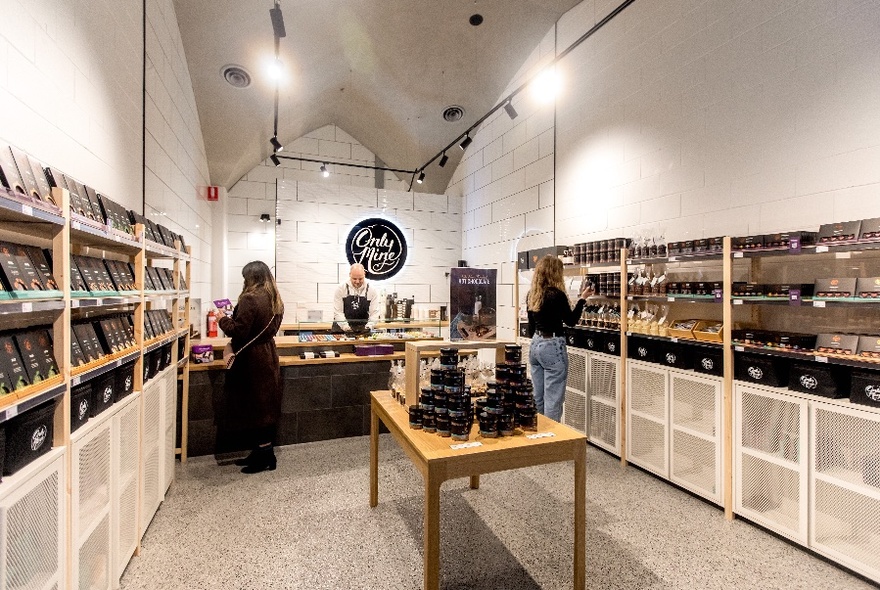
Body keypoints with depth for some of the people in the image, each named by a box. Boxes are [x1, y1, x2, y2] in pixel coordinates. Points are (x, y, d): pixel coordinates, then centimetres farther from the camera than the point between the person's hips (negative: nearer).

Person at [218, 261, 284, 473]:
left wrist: (224, 319, -2)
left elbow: (239, 332, -20)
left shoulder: (250, 299, -18)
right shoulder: (275, 300, 8)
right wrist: (234, 317, 18)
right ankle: (262, 453, 26)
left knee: (254, 407, 3)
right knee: (266, 405, 14)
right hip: (268, 357, 8)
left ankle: (264, 454, 13)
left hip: (252, 361, -8)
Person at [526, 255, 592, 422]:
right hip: (552, 347, -8)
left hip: (535, 345, 8)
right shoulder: (557, 294, -15)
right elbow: (571, 321, -4)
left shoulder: (532, 294, 7)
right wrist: (582, 299, 4)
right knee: (553, 399, 1)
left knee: (537, 398, 16)